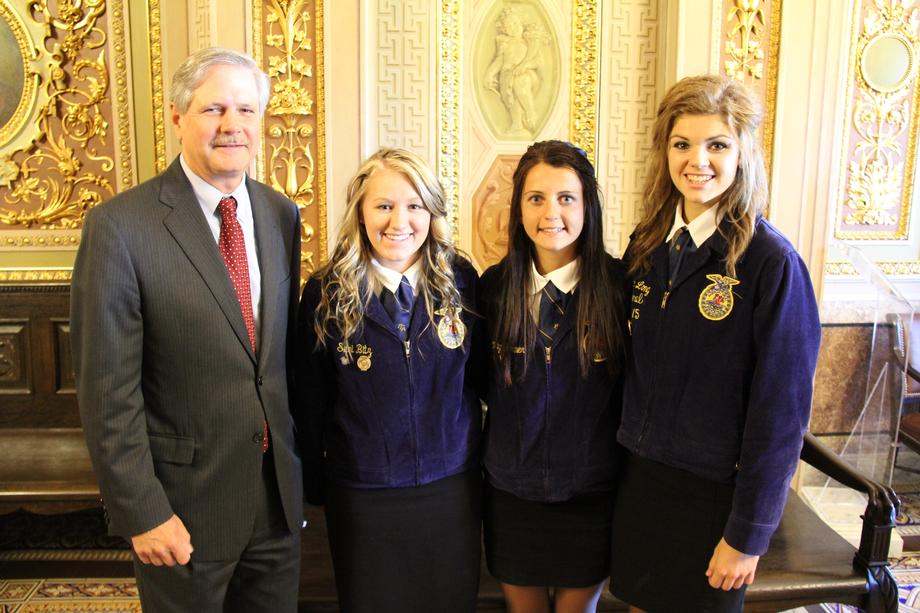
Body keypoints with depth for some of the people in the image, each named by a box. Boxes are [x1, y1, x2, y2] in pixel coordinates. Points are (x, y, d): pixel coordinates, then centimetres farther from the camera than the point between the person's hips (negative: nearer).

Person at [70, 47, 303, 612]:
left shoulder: (282, 214, 2)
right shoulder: (120, 226, -15)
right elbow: (108, 390, -14)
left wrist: (298, 463, 11)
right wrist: (142, 512, -13)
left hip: (280, 493, 5)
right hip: (186, 503, -4)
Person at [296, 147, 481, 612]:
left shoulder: (460, 282, -4)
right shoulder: (326, 293, -9)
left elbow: (478, 375, 6)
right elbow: (311, 401, -2)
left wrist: (479, 458, 7)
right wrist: (313, 487, 3)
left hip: (452, 486, 2)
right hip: (361, 494, -1)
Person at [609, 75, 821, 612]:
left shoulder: (770, 261, -16)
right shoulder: (649, 246, 1)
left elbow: (781, 410, -15)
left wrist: (748, 533, -13)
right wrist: (628, 459, 8)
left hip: (714, 491, -5)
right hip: (641, 476, 5)